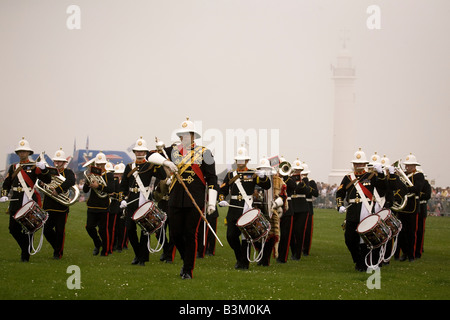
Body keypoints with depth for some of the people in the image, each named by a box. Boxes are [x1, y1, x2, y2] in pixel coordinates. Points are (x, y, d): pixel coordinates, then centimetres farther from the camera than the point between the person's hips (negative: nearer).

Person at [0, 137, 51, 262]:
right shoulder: (13, 167, 14)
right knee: (14, 229, 2)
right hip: (16, 204, 4)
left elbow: (47, 180, -6)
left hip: (30, 203, -4)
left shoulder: (34, 167, 3)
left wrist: (43, 168, -22)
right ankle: (26, 247, 24)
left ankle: (25, 256, 7)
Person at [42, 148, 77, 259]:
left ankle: (58, 253, 15)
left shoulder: (68, 172, 0)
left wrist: (58, 189, -29)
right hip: (49, 207, 3)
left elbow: (71, 181, -22)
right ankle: (56, 246, 25)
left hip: (62, 208, -3)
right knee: (47, 230, 3)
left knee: (60, 231, 1)